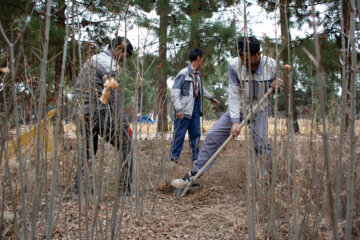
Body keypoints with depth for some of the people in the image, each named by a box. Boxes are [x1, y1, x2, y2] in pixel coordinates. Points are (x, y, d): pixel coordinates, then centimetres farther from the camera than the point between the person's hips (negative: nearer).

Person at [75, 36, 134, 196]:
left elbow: (77, 86, 23)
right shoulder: (108, 63, -8)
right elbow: (114, 97, -13)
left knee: (88, 151, 19)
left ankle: (78, 187, 22)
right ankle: (125, 189, -8)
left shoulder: (91, 60, 22)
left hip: (83, 113, 10)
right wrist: (125, 124, -10)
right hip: (99, 112, -10)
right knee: (127, 145, -6)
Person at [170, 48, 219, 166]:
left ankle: (195, 157, 20)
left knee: (196, 133, 10)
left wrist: (211, 98, 40)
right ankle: (174, 158, 10)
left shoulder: (197, 74, 13)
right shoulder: (184, 73, -12)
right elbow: (175, 91, -15)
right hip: (185, 108, -8)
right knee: (179, 134, -1)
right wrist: (178, 109, -23)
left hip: (195, 108, 8)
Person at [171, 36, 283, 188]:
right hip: (238, 108, 1)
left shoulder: (271, 65, -15)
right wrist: (235, 121, -26)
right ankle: (195, 174, 2)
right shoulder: (234, 65, -19)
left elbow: (274, 87, 6)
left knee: (261, 144, -16)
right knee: (213, 135, -7)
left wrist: (275, 86, -20)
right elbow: (234, 95, -19)